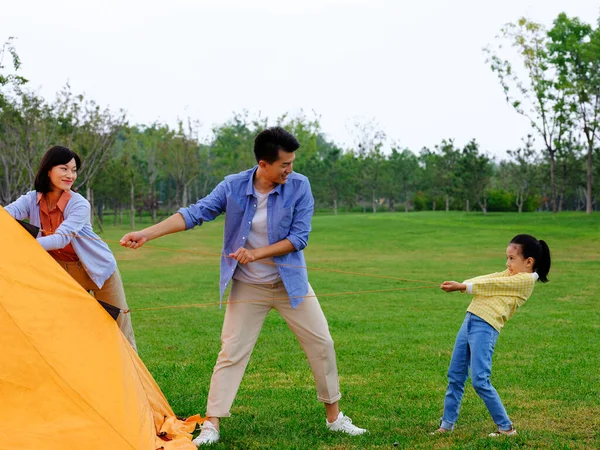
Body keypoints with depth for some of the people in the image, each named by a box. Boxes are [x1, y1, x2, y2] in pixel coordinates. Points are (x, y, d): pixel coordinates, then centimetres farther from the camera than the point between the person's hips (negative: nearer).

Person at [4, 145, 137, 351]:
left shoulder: (79, 204, -23)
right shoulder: (32, 200, -12)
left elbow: (61, 238, -37)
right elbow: (7, 214, -31)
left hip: (99, 270, -3)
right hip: (64, 274, 3)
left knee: (119, 328, 2)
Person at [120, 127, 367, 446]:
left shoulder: (299, 186, -13)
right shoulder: (233, 187, -12)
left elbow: (299, 237, -15)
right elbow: (194, 214, -16)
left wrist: (257, 254, -23)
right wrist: (146, 234, -25)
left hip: (290, 282, 1)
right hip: (247, 287, -1)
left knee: (321, 344, 3)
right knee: (231, 353, -2)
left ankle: (334, 417, 19)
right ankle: (211, 425, 5)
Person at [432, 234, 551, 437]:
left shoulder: (526, 279, -6)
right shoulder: (510, 275, 23)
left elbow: (492, 285, -12)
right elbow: (488, 278, 8)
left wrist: (463, 286, -14)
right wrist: (462, 285, -6)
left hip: (485, 327, -9)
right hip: (470, 319, 9)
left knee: (480, 381, -10)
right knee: (455, 376, 12)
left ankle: (506, 427, 3)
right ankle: (447, 424, 22)